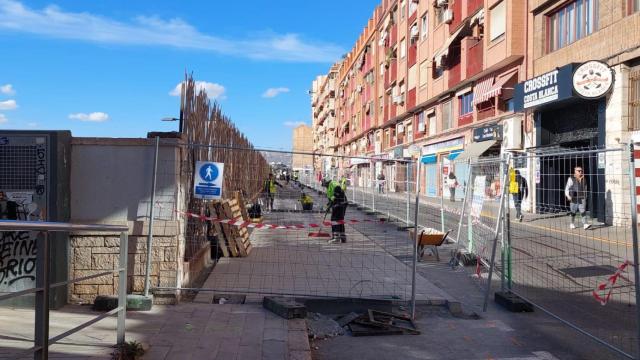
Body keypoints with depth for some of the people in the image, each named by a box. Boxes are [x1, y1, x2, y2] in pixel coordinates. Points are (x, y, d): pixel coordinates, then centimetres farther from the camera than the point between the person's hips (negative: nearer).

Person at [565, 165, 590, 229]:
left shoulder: (583, 179, 10)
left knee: (583, 211, -9)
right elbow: (567, 188, -4)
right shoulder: (571, 179, -4)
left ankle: (585, 224, -15)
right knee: (573, 212, 9)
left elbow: (585, 188, 22)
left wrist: (585, 196, 20)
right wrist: (568, 196, -16)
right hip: (574, 198, -3)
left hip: (582, 198, 3)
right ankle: (572, 223, 26)